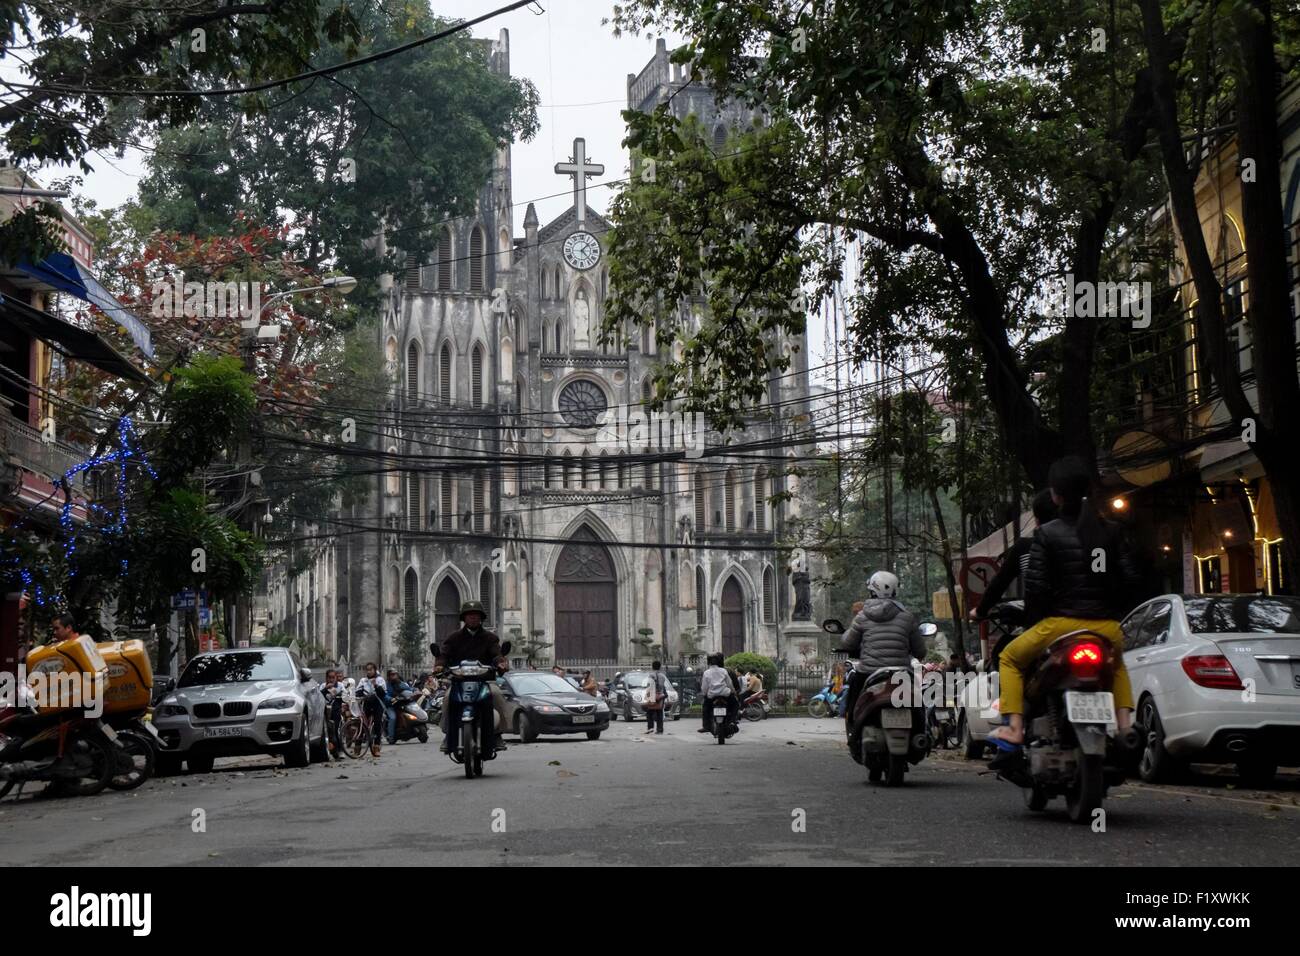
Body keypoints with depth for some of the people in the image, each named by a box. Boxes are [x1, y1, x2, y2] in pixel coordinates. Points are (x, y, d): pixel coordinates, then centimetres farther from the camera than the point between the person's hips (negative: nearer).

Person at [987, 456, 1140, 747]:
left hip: (1063, 622, -4)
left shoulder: (1047, 534, -5)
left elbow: (1036, 586, -8)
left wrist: (1031, 621, 8)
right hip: (1106, 625, 4)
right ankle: (1125, 725, 19)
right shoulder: (1110, 531, 7)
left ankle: (1014, 729, 4)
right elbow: (1131, 579, 5)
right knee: (1116, 663, 37)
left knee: (1010, 658, 18)